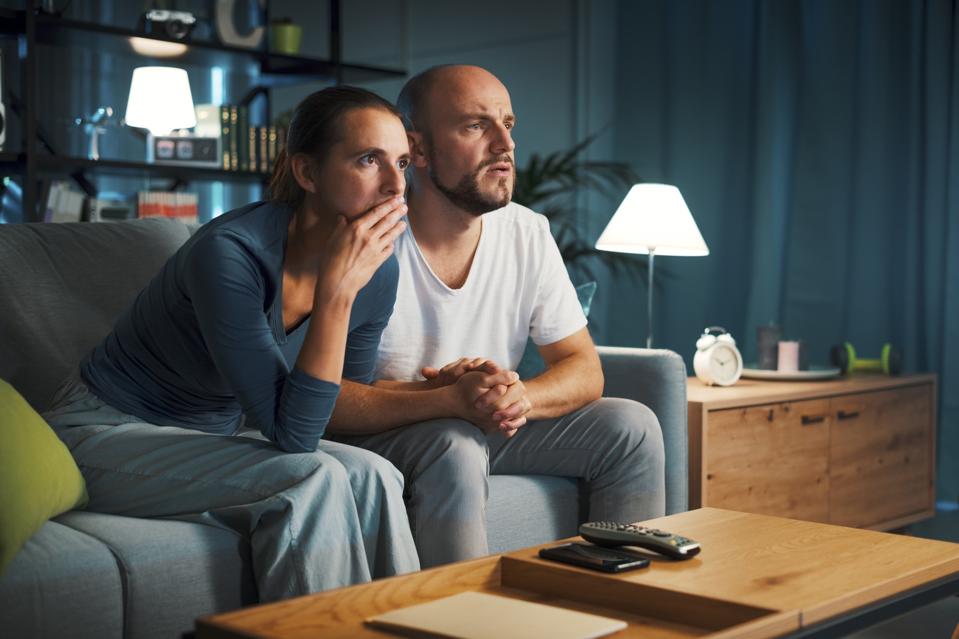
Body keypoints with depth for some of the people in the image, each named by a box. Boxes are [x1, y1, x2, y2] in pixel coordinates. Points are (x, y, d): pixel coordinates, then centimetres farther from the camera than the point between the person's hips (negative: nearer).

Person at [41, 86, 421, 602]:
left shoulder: (378, 270, -9)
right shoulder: (229, 251, -28)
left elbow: (344, 412, 5)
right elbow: (292, 433, -31)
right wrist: (336, 290, -36)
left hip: (218, 434, 6)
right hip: (108, 434, -6)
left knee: (372, 477, -19)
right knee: (311, 479, -27)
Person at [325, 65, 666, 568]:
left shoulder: (528, 234, -2)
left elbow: (584, 369, -1)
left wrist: (518, 396, -24)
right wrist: (450, 399, -36)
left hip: (489, 426, 6)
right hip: (376, 435, -5)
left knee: (631, 427, -8)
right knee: (455, 449, -35)